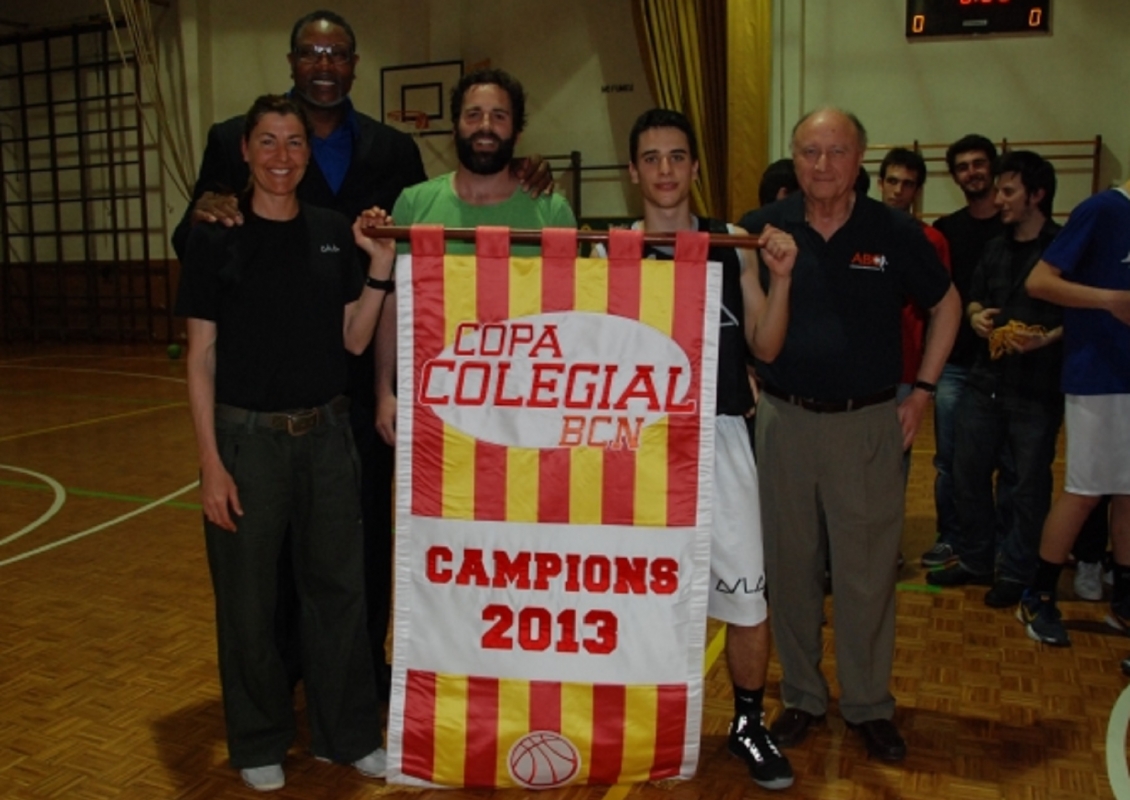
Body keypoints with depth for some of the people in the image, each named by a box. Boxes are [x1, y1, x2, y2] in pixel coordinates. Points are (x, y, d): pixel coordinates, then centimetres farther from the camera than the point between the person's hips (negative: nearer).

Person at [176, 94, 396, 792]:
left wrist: (380, 266, -7)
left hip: (327, 435, 3)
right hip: (248, 438, -3)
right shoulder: (217, 238, -6)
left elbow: (355, 340, 4)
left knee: (339, 584, 12)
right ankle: (259, 741, 30)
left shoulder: (334, 233, 3)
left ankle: (348, 732, 30)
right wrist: (211, 463, -11)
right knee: (250, 599, 9)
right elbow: (201, 357, -6)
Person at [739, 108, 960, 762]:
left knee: (868, 570, 6)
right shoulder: (761, 229, -1)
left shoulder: (896, 232, -1)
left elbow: (946, 303, 11)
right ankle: (802, 697, 27)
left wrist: (922, 391, 6)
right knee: (791, 565, 10)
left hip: (869, 422, -1)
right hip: (784, 419, 1)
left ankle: (870, 705, 24)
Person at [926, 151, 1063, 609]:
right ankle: (975, 560, 27)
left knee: (1029, 483, 5)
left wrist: (1047, 339, -24)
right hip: (985, 381, 6)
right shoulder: (996, 248, 13)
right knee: (968, 472, 10)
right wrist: (976, 317, 0)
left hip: (1038, 388, -6)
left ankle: (1016, 573, 19)